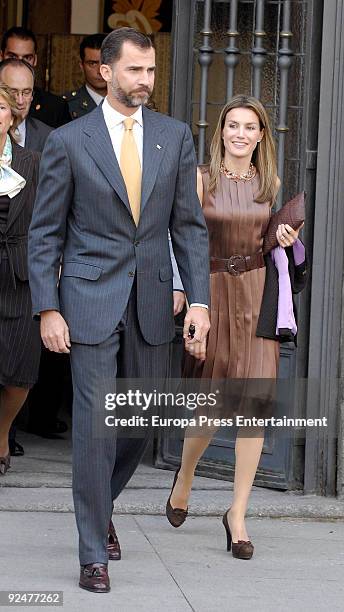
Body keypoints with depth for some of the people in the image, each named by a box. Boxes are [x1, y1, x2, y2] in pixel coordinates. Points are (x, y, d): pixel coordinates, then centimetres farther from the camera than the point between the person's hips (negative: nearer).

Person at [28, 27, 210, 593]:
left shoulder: (175, 136, 6)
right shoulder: (68, 142, -2)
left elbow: (190, 224, 8)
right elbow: (45, 234, 0)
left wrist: (199, 299, -1)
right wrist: (48, 309, -8)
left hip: (152, 302, 3)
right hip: (90, 301, -3)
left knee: (141, 421, 10)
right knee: (95, 423, -6)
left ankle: (100, 506, 37)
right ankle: (94, 552, 1)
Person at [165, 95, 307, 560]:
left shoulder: (271, 184, 9)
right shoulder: (202, 179, 0)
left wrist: (288, 240, 0)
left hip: (258, 295, 2)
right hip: (214, 292, -2)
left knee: (255, 400, -8)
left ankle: (238, 514, -1)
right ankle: (186, 474, 34)